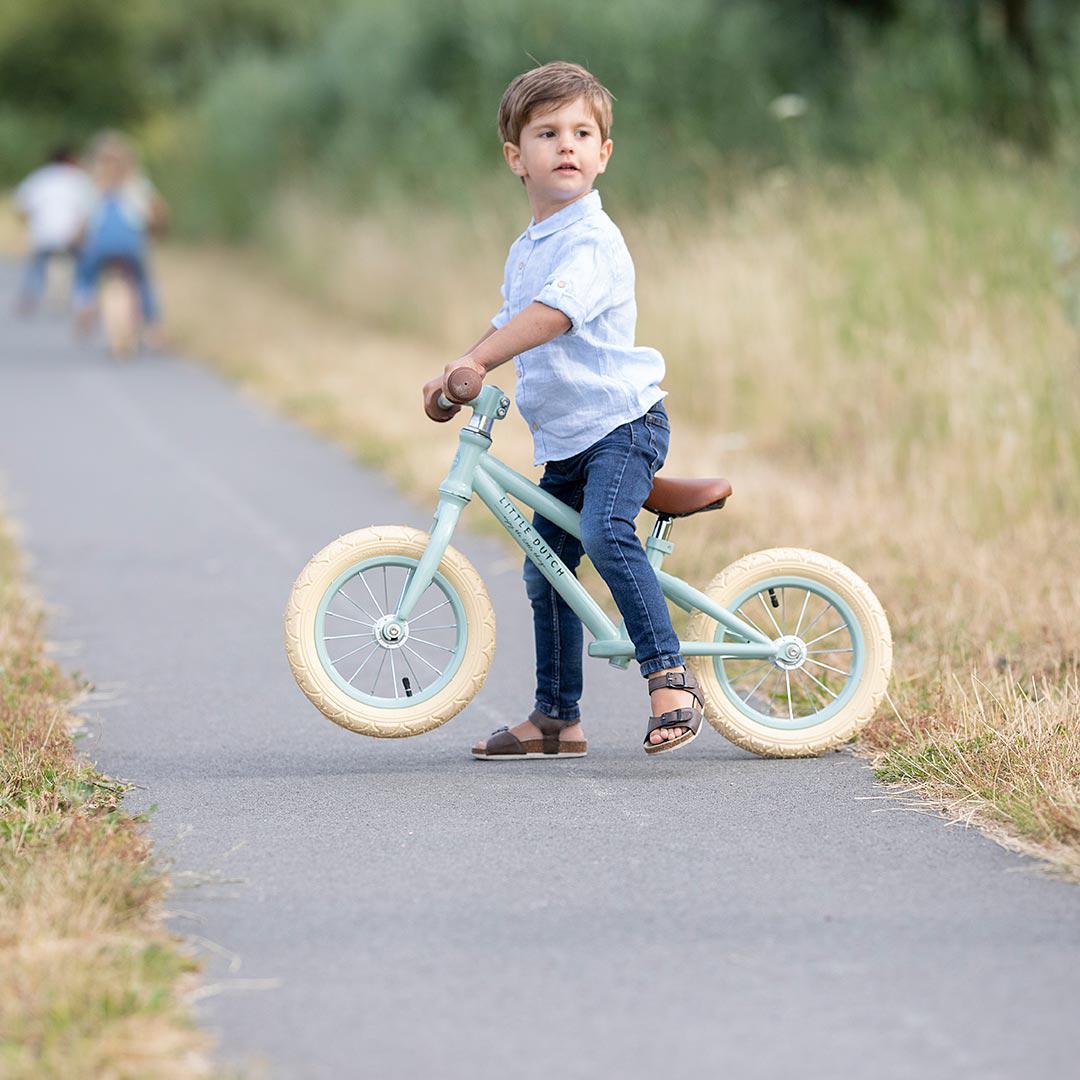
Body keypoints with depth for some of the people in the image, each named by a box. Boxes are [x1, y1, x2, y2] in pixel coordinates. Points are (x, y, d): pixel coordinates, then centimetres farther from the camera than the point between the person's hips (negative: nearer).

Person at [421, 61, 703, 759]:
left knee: (606, 532, -31)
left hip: (621, 421, -9)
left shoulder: (593, 239, -15)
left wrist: (472, 362, -38)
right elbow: (509, 329, 28)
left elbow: (552, 314, -31)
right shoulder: (526, 249, 14)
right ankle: (558, 719, 21)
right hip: (561, 439, 9)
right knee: (546, 574, 11)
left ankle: (671, 679, -26)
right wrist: (455, 378, 15)